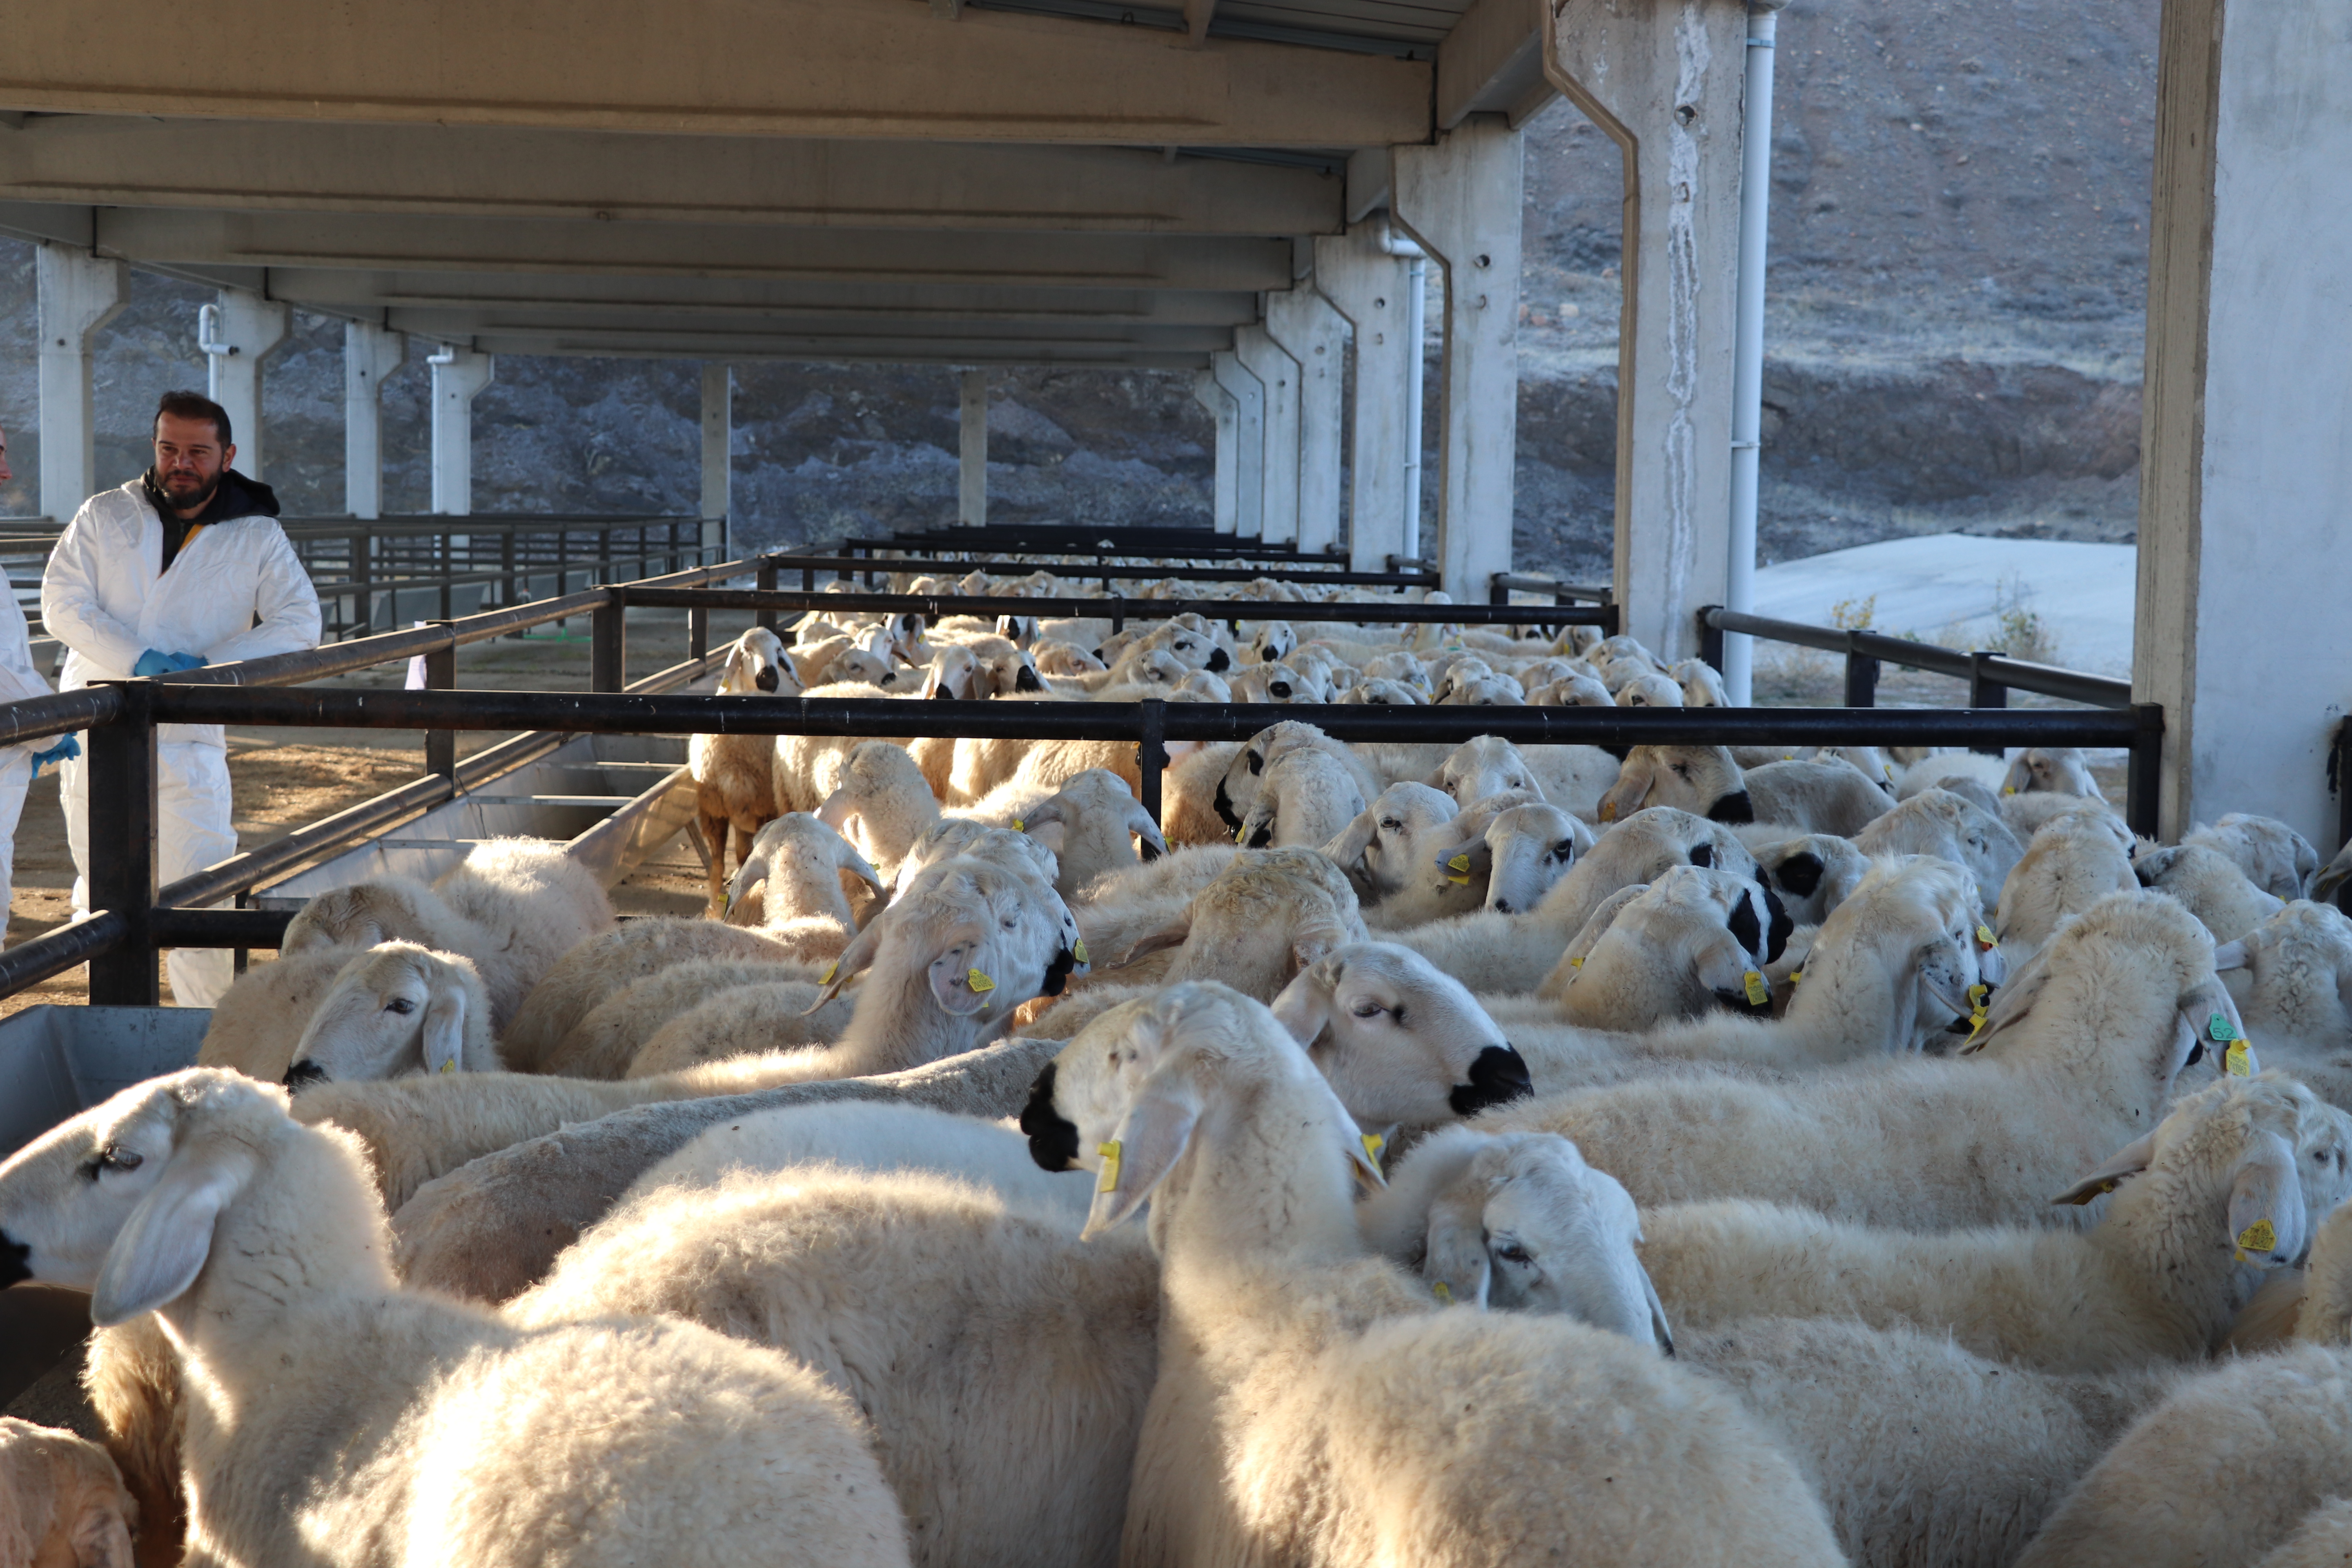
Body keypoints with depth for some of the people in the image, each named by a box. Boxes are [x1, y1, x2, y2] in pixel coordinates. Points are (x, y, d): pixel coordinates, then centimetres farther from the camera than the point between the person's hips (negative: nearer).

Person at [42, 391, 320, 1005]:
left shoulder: (257, 537, 2)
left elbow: (300, 624, -6)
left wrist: (211, 666, -19)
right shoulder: (104, 516, 5)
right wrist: (138, 660, -18)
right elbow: (61, 603, -4)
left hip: (189, 744, -2)